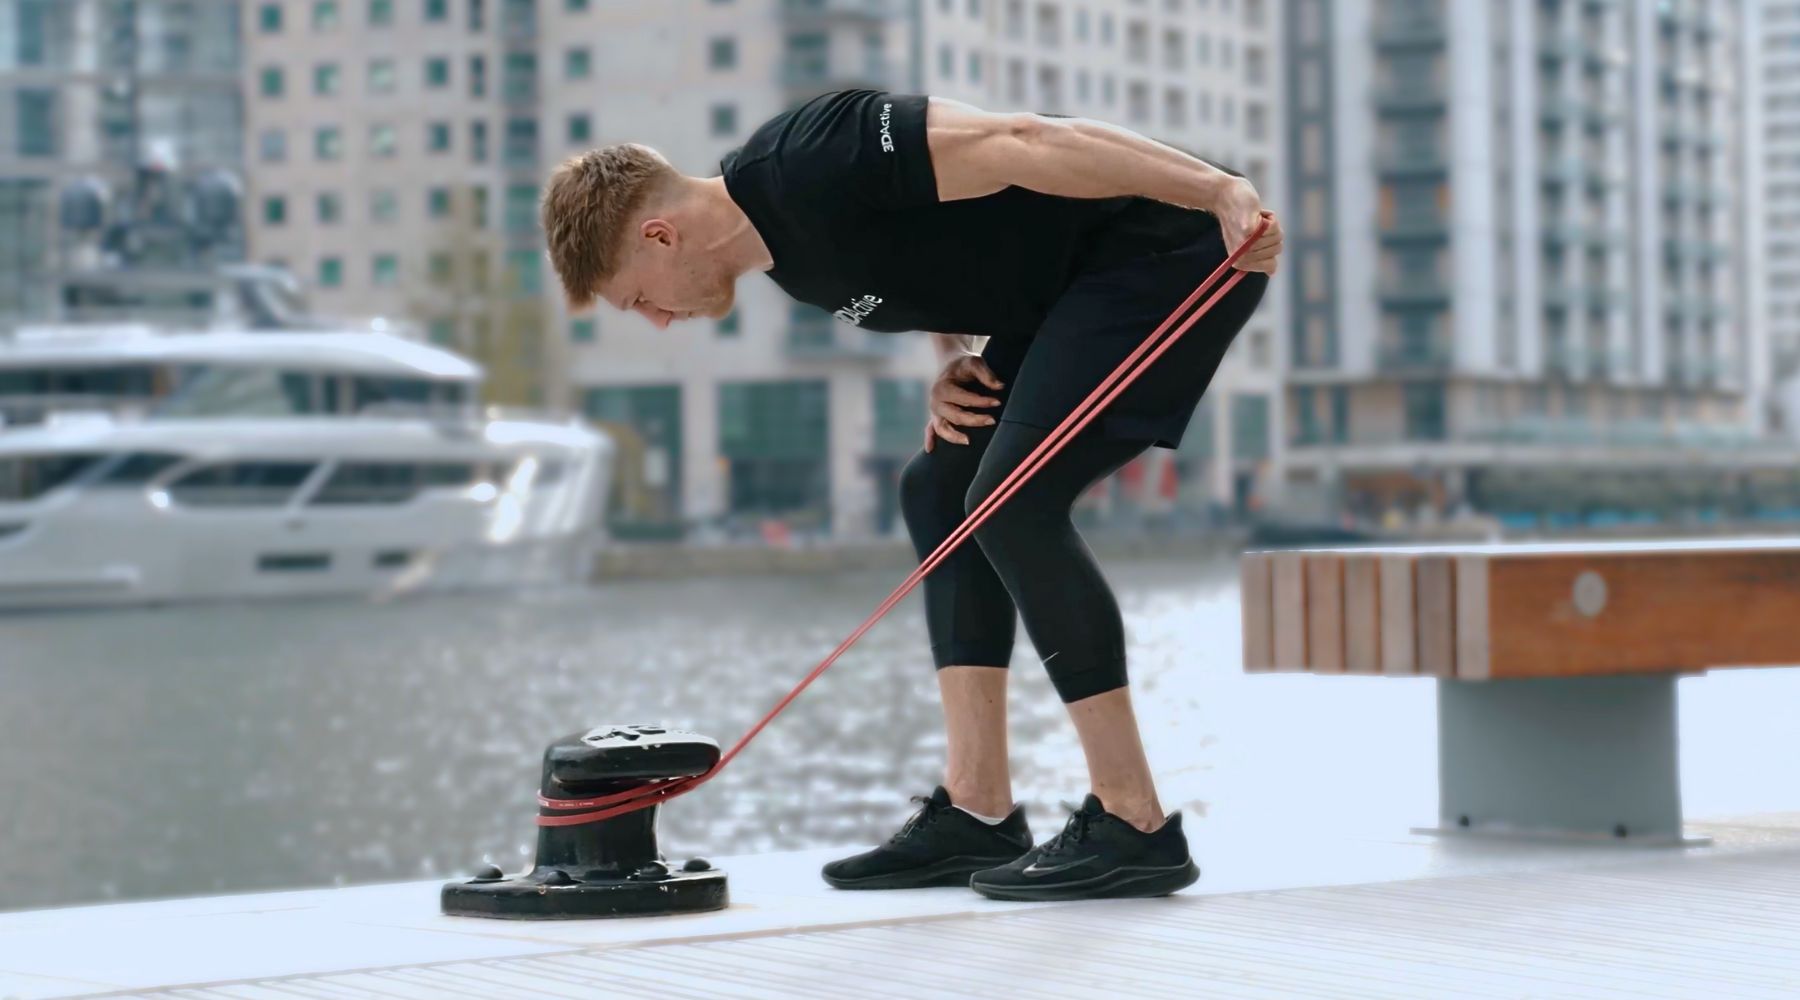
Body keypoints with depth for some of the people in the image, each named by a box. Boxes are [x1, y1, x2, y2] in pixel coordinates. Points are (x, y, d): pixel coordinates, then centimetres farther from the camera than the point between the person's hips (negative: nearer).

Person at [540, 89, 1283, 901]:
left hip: (1168, 250, -10)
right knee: (940, 489, 8)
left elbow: (1014, 145, -27)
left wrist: (1220, 192, -31)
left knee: (1011, 505, -18)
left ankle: (1133, 827, -13)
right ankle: (976, 813, 7)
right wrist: (955, 366, 2)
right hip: (1076, 291, 10)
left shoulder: (811, 164, -22)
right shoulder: (783, 249, 9)